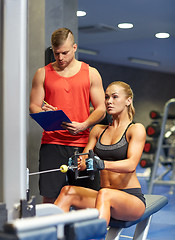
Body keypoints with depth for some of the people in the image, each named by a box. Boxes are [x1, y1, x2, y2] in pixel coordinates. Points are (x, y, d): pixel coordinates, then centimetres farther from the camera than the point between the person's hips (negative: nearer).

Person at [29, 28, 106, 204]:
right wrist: (42, 112, -16)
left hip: (82, 142, 0)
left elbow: (100, 110, 6)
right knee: (49, 198, -3)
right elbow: (33, 107, 8)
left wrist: (83, 126, -12)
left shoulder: (91, 73, 9)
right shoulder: (42, 74, 10)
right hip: (51, 143, 0)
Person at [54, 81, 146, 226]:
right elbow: (84, 158, 9)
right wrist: (78, 162, -16)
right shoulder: (98, 130, 16)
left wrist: (103, 164, -35)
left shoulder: (136, 129, -1)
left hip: (132, 198, -5)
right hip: (106, 196, 5)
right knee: (68, 191, -20)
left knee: (104, 194, -36)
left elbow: (131, 165, -17)